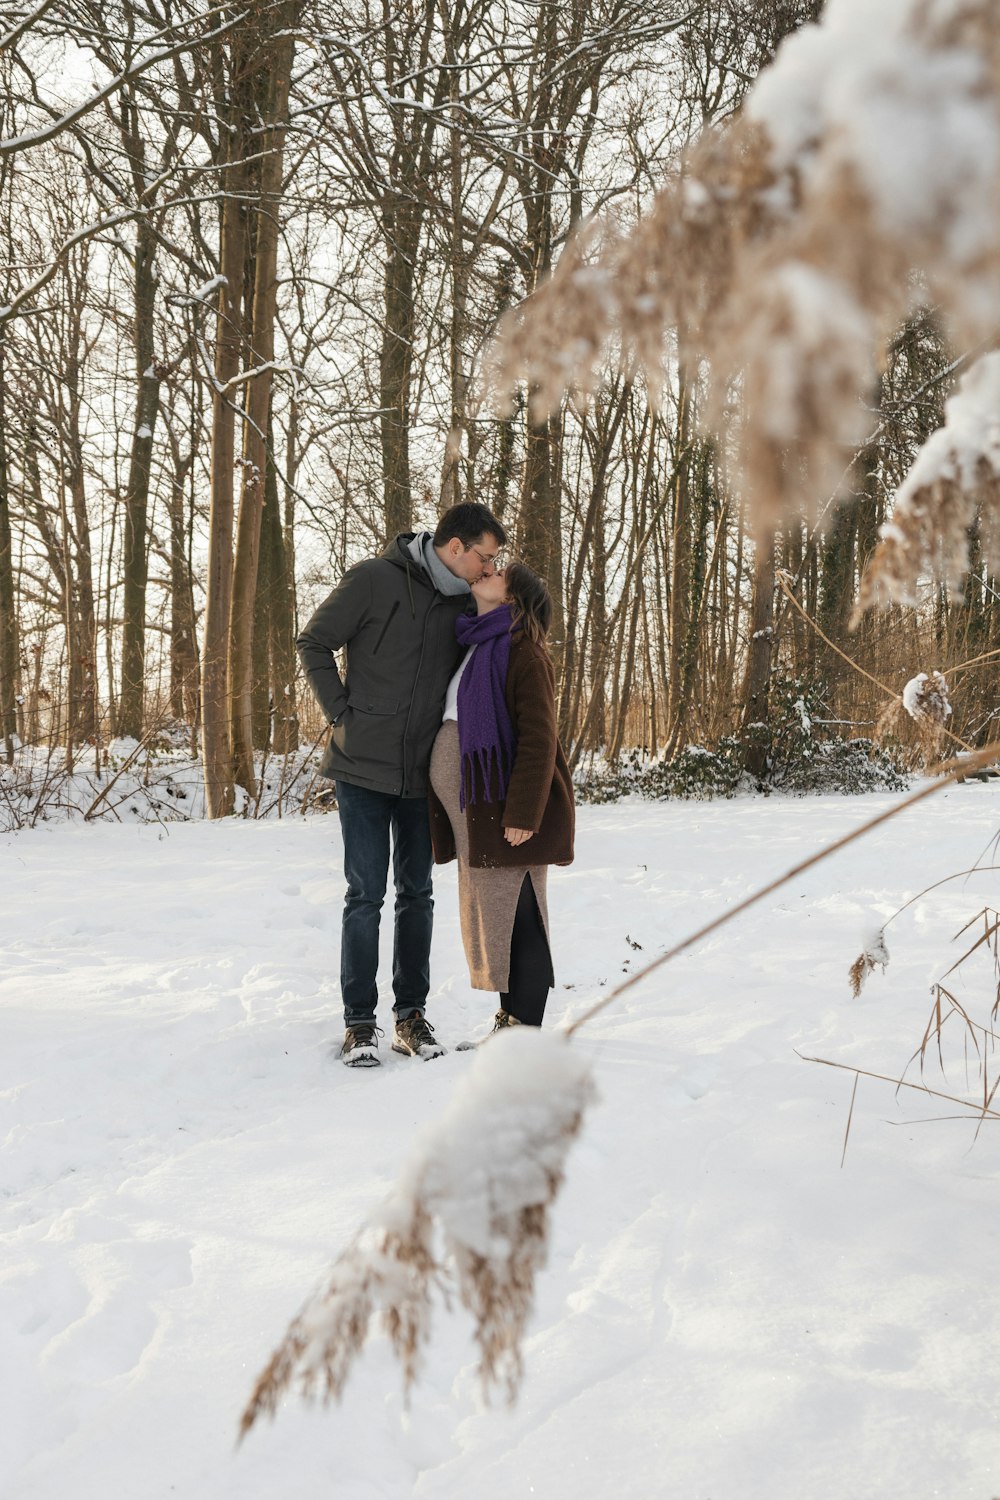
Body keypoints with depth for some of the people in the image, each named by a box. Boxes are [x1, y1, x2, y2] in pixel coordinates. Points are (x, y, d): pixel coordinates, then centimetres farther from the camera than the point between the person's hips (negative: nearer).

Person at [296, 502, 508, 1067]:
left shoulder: (463, 602, 4)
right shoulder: (375, 580, -10)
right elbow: (314, 643, -4)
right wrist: (342, 711, -9)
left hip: (424, 772, 5)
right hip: (363, 766, -5)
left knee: (417, 893, 10)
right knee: (366, 894, -2)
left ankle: (412, 1014, 21)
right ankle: (360, 1021, 9)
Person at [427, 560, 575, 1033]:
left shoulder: (523, 652, -10)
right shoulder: (472, 649, 18)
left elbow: (538, 740, -17)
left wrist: (523, 813, -23)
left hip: (505, 809, -9)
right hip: (472, 813, 9)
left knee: (513, 917, -6)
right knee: (488, 915, 13)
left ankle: (525, 1031, 2)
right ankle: (508, 1022, 23)